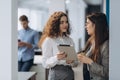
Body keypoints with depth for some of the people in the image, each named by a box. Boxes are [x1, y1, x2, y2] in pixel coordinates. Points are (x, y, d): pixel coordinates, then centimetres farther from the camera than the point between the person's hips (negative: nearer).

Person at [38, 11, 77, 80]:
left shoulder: (69, 40, 6)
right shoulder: (49, 40, -9)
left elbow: (75, 62, 11)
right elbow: (45, 63, -11)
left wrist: (72, 61, -10)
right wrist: (57, 58, -27)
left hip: (70, 73, 5)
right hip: (57, 74, -5)